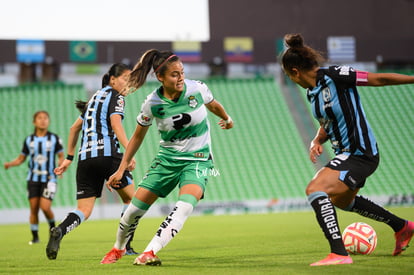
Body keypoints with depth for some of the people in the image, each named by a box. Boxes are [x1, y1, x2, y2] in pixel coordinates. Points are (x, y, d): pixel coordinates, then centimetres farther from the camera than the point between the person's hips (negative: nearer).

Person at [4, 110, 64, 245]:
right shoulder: (29, 140, 5)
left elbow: (61, 156, 6)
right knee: (34, 208, 0)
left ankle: (52, 227, 15)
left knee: (45, 207, -14)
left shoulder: (54, 138, 0)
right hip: (33, 178, 2)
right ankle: (35, 236, 13)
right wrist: (10, 164, -7)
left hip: (49, 178, -2)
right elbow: (21, 158, 11)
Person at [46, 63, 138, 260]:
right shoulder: (115, 97, 4)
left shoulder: (95, 98, 26)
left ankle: (59, 231, -28)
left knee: (84, 210, 1)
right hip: (107, 153, -6)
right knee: (130, 198, 12)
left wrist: (69, 158, 34)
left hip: (85, 156, 6)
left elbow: (74, 128, 30)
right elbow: (116, 124, -14)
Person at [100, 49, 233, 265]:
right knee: (135, 207, 0)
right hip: (167, 158, 1)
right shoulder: (152, 103, -12)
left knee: (185, 205, -29)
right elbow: (138, 137, 4)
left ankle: (150, 252, -31)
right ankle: (118, 248, 29)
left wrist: (226, 119, 31)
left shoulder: (197, 89, -13)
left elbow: (214, 105, 12)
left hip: (197, 160, -1)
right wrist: (121, 169, 4)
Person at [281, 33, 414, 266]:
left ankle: (339, 253, -29)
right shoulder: (313, 91, 7)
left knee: (315, 189, -26)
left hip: (360, 154, -11)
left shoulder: (335, 76, -19)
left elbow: (378, 79, -15)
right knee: (342, 200, 32)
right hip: (347, 153, 11)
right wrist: (317, 141, 1)